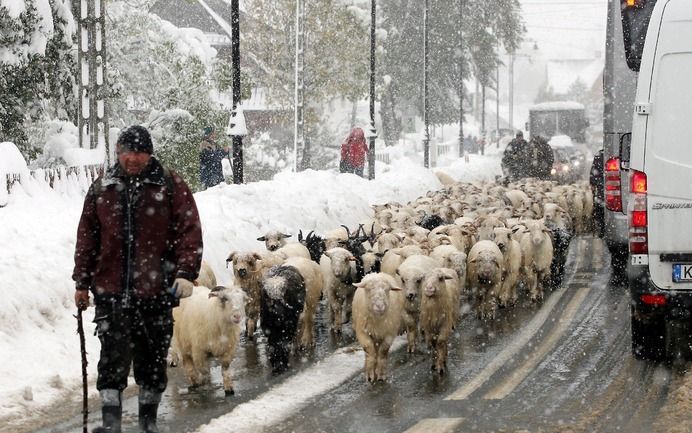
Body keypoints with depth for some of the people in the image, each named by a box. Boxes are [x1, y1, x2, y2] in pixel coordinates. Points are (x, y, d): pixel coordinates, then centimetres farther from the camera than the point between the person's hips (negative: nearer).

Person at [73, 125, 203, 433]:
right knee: (114, 356, -6)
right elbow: (87, 237, 13)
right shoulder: (102, 188, 9)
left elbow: (189, 231, -5)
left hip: (156, 291, -1)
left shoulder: (170, 185, 0)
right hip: (111, 289, 1)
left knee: (153, 356, 9)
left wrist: (186, 272, -16)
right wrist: (82, 282, 10)